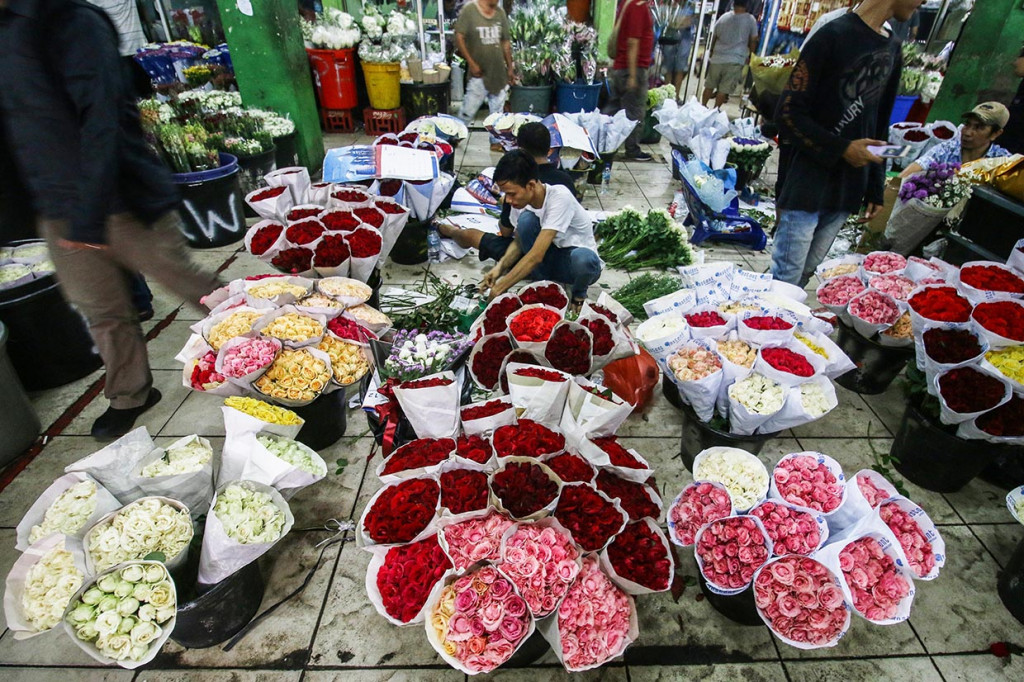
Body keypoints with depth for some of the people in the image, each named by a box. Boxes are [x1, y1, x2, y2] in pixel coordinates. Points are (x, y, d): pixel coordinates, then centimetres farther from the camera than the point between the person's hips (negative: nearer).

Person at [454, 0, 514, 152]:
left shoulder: (501, 13, 10)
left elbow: (505, 43, 16)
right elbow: (459, 38, -9)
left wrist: (510, 67, 14)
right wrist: (471, 63, -15)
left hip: (499, 73, 5)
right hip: (479, 73, -5)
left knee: (497, 111, 10)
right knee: (468, 111, -2)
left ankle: (496, 141, 22)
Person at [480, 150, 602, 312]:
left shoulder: (559, 197, -30)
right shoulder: (521, 200, -12)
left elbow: (536, 255, -34)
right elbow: (519, 241, 1)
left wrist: (500, 288, -32)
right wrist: (500, 266, -19)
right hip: (550, 258, 5)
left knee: (583, 258, -41)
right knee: (526, 219, -24)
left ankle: (579, 294, -4)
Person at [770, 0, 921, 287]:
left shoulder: (892, 49, 14)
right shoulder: (834, 36, -8)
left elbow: (879, 126, 19)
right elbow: (788, 113, -11)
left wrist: (876, 188, 15)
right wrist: (842, 149, -15)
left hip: (847, 191, 7)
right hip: (806, 186, -7)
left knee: (806, 274, 10)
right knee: (786, 277, -5)